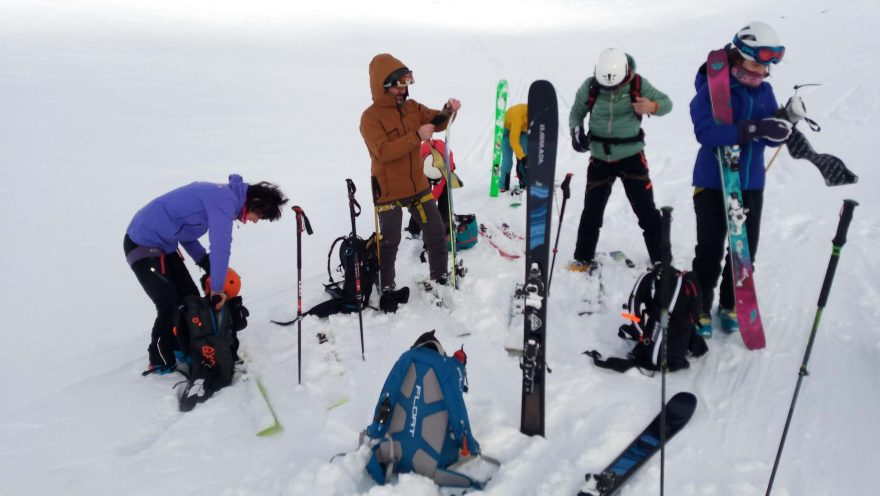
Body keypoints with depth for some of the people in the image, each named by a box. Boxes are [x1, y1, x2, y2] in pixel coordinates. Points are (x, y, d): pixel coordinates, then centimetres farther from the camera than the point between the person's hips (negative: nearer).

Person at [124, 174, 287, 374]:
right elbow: (221, 247, -26)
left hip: (163, 242, 10)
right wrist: (217, 288, -15)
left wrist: (206, 263, 7)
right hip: (143, 245, -10)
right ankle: (161, 362, 13)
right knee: (169, 307, -6)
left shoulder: (221, 194, 8)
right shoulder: (225, 200, -22)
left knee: (190, 297, 11)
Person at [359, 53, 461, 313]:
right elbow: (384, 152, -27)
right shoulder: (370, 117, -15)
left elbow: (436, 122, 4)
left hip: (418, 186, 6)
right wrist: (416, 136, -31)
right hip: (389, 191, -6)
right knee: (390, 242, 4)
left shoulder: (412, 108, 4)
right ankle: (388, 289, 21)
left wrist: (447, 111, -19)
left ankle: (439, 279, 30)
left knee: (436, 233, 11)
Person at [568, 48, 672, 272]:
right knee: (592, 210, 9)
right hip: (600, 157, 2)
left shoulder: (638, 84, -11)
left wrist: (652, 106, -25)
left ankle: (661, 260, 12)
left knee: (645, 210, 0)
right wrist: (576, 130, -15)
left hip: (631, 156, -1)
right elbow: (577, 111, 5)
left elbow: (666, 102, -2)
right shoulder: (590, 86, -9)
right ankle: (583, 258, 24)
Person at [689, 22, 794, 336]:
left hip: (752, 183, 6)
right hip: (713, 183, -5)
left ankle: (730, 305, 30)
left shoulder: (764, 91, 5)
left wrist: (787, 123, -19)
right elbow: (705, 132, -28)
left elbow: (771, 139, 3)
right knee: (710, 250, 2)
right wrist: (753, 129, -35)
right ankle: (701, 309, 18)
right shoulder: (712, 89, -13)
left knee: (746, 250, 12)